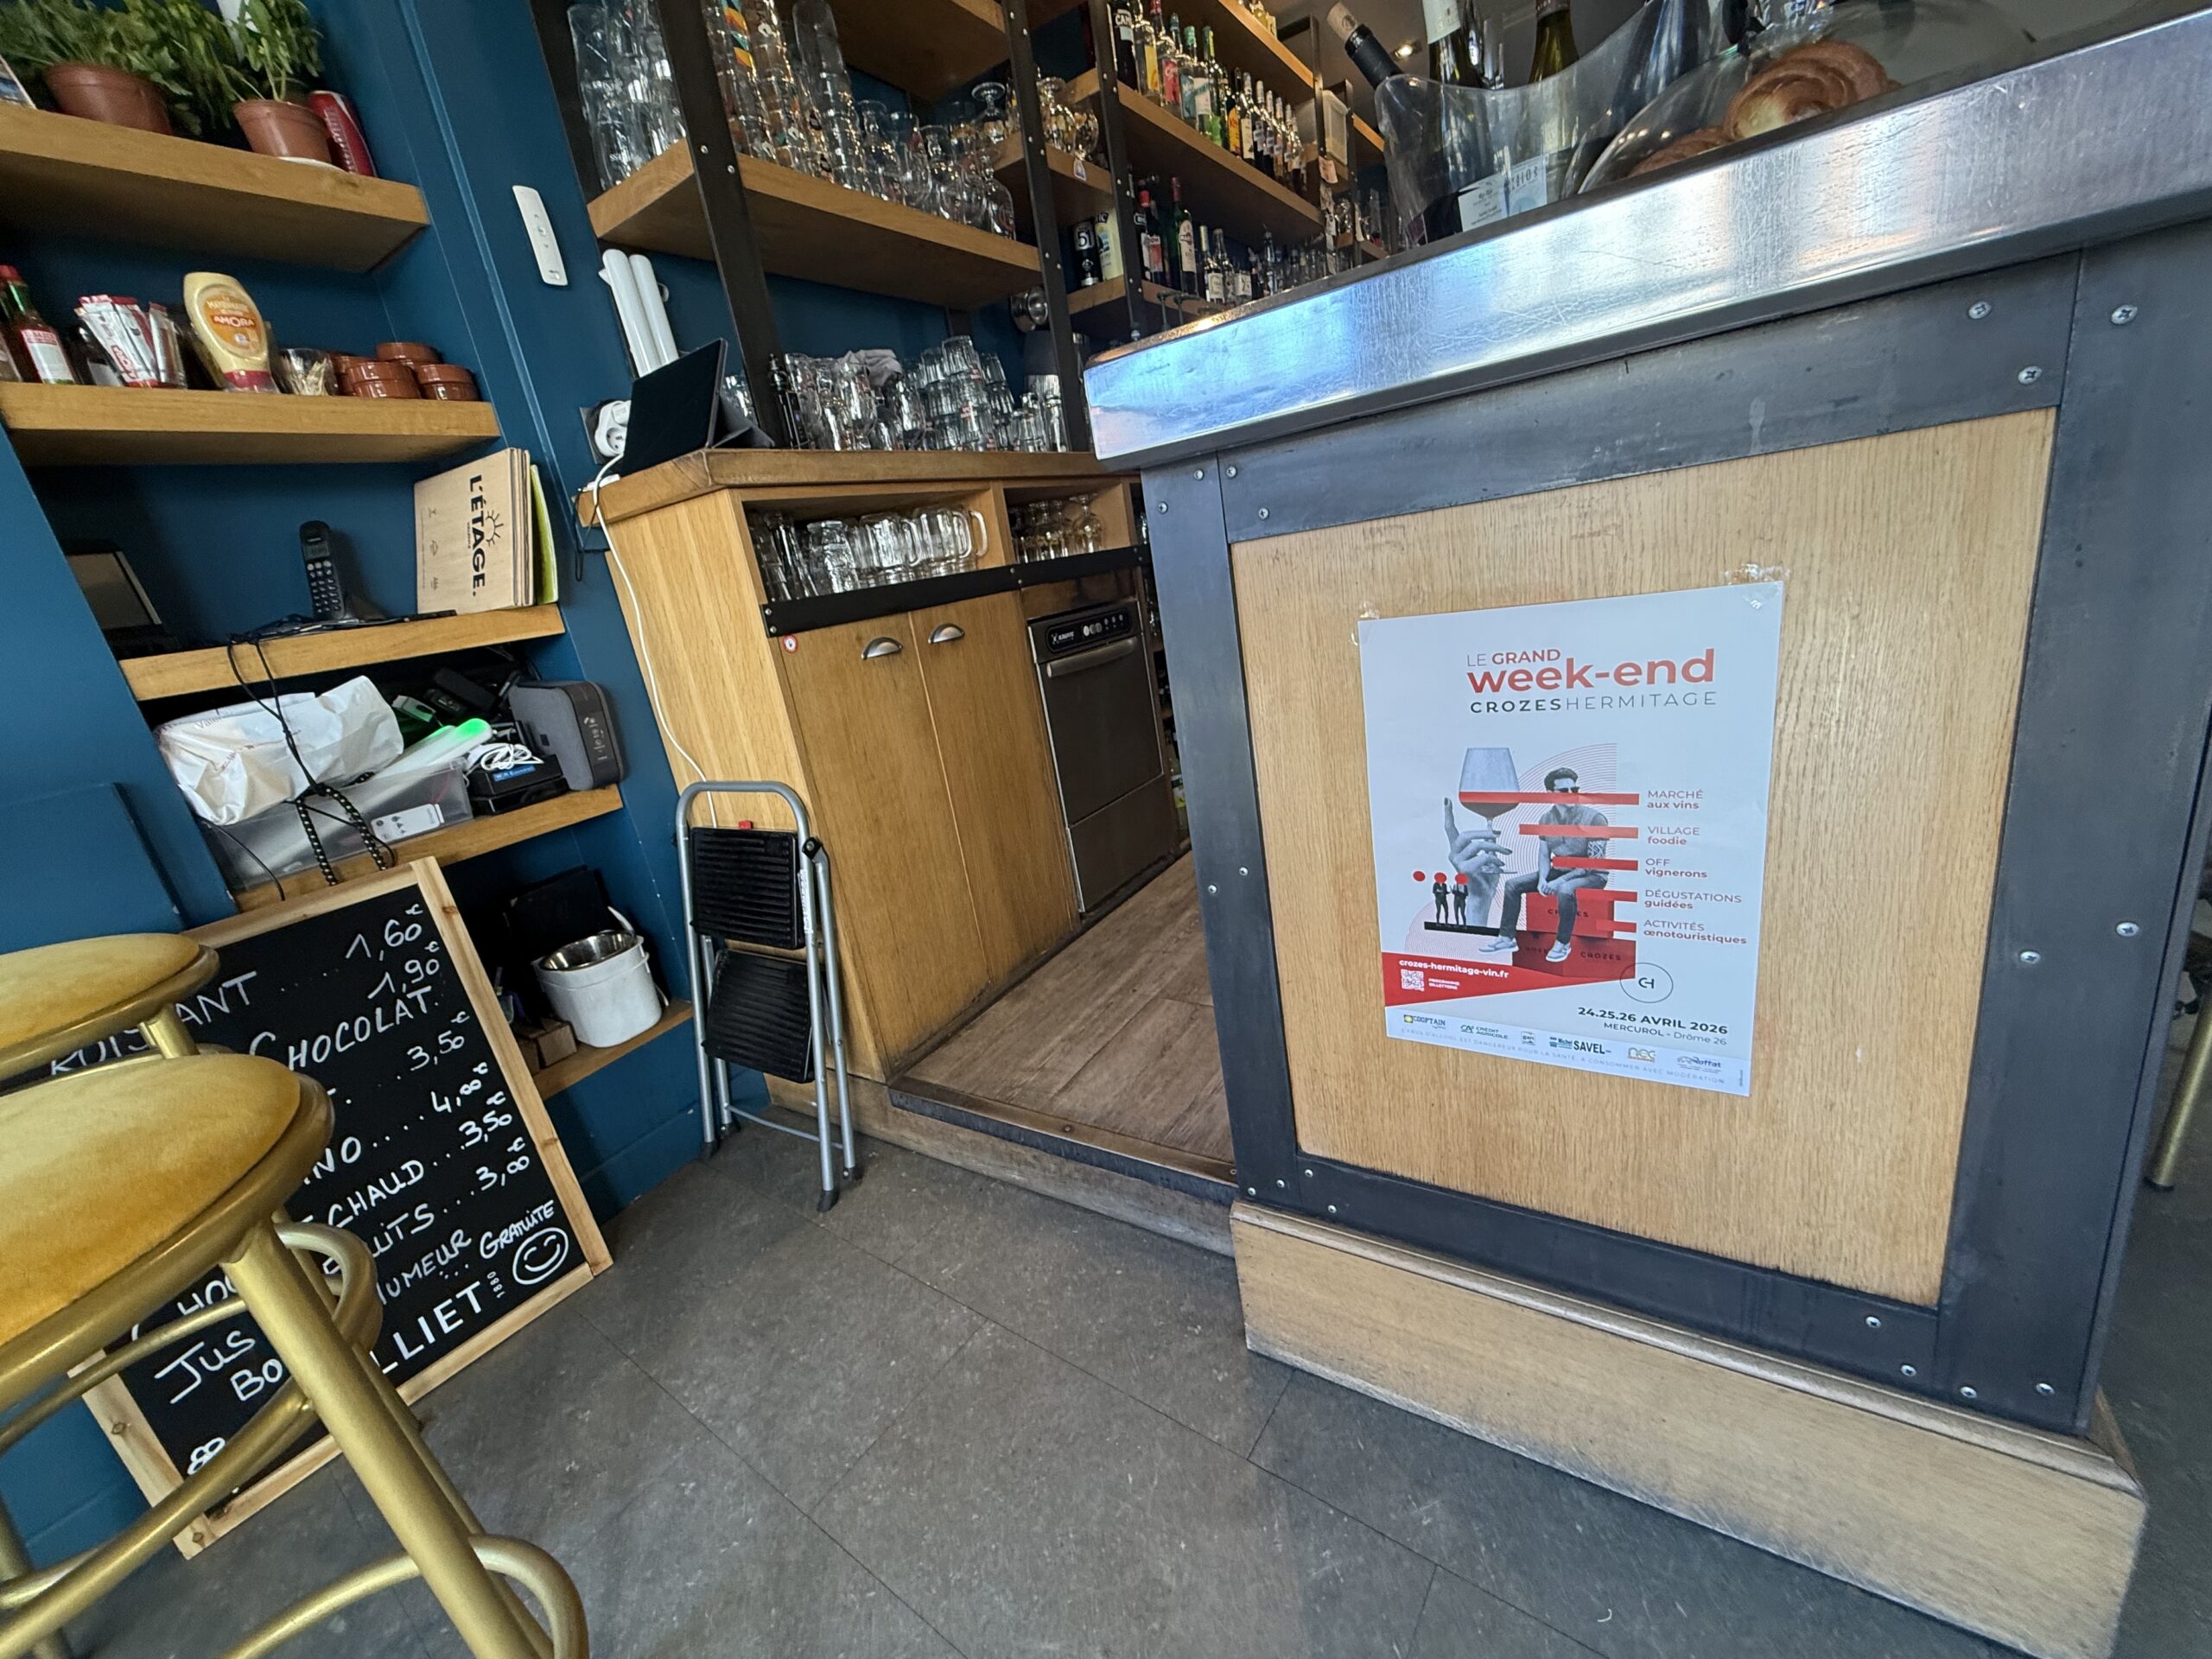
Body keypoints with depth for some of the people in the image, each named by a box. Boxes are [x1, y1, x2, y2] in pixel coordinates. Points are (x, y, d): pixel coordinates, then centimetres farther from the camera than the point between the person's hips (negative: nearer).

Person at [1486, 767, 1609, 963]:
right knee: (1513, 884, -4)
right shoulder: (1547, 819, 1)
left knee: (1565, 890, -38)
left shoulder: (1594, 818, -17)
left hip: (1591, 875, -6)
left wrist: (1561, 880, -26)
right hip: (1558, 871, 7)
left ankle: (1563, 944, -18)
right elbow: (1544, 855, 6)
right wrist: (1542, 879, -14)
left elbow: (1594, 862, -19)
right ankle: (1507, 937, 4)